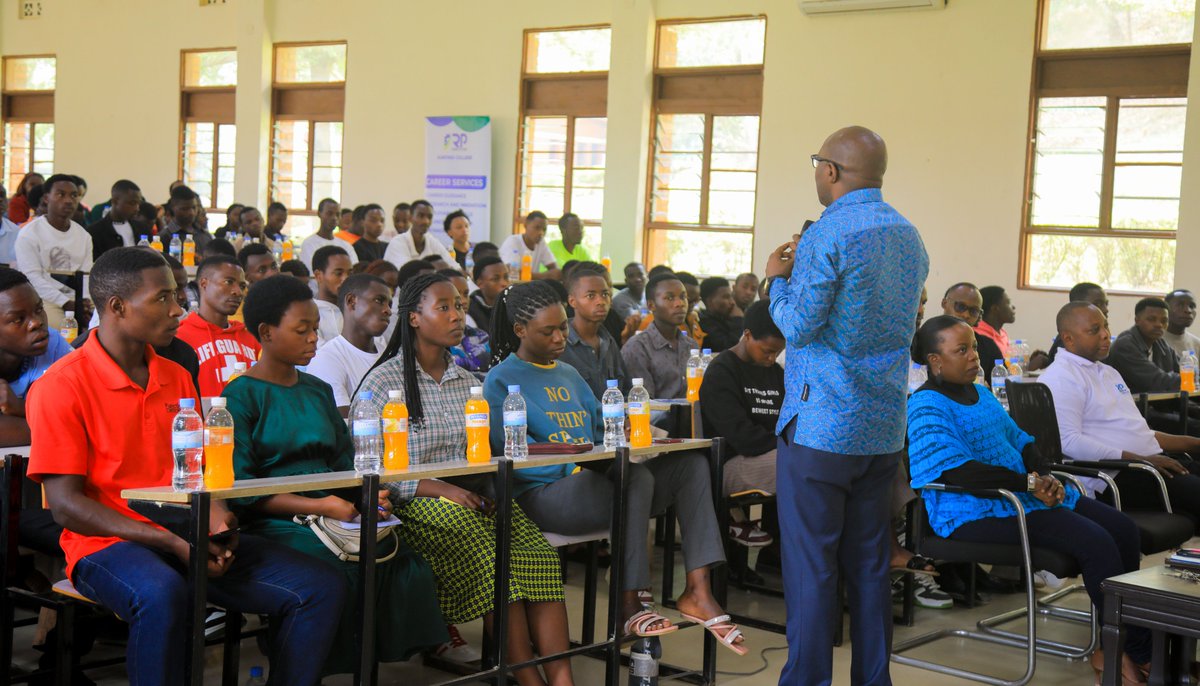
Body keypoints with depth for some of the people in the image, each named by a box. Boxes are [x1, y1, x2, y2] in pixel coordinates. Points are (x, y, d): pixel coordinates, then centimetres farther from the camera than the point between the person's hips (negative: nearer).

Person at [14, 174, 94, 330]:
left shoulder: (83, 235, 14)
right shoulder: (28, 234, -2)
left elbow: (87, 275, 6)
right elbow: (33, 278, -10)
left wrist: (85, 303, -15)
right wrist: (67, 304, -19)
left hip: (78, 300, 5)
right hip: (44, 299, -5)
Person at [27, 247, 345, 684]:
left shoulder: (176, 378, 15)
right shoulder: (62, 386, -6)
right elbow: (66, 505, -11)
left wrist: (218, 521, -5)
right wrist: (170, 542, -18)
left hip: (189, 539, 6)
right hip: (107, 545, -6)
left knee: (322, 588, -11)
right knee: (162, 594, -41)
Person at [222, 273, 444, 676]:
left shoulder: (319, 391, 21)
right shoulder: (241, 397, -1)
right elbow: (241, 489, -9)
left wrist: (368, 495, -2)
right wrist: (319, 505, -17)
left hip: (337, 518, 6)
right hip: (274, 523, -6)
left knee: (404, 564, -20)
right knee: (338, 573, -32)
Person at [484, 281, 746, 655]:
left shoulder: (569, 375, 25)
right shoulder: (502, 380, 1)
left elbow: (601, 430, 22)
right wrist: (572, 466, -23)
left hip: (592, 478, 8)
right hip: (542, 494, -8)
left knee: (691, 463, -12)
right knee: (636, 477, -34)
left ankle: (698, 589, -24)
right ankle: (629, 605, -27)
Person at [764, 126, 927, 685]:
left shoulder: (827, 235, -14)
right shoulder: (909, 237, 11)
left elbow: (797, 325, -14)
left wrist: (779, 278, 3)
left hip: (820, 425, -7)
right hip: (884, 428, 7)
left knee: (810, 566, -1)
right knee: (869, 564, 13)